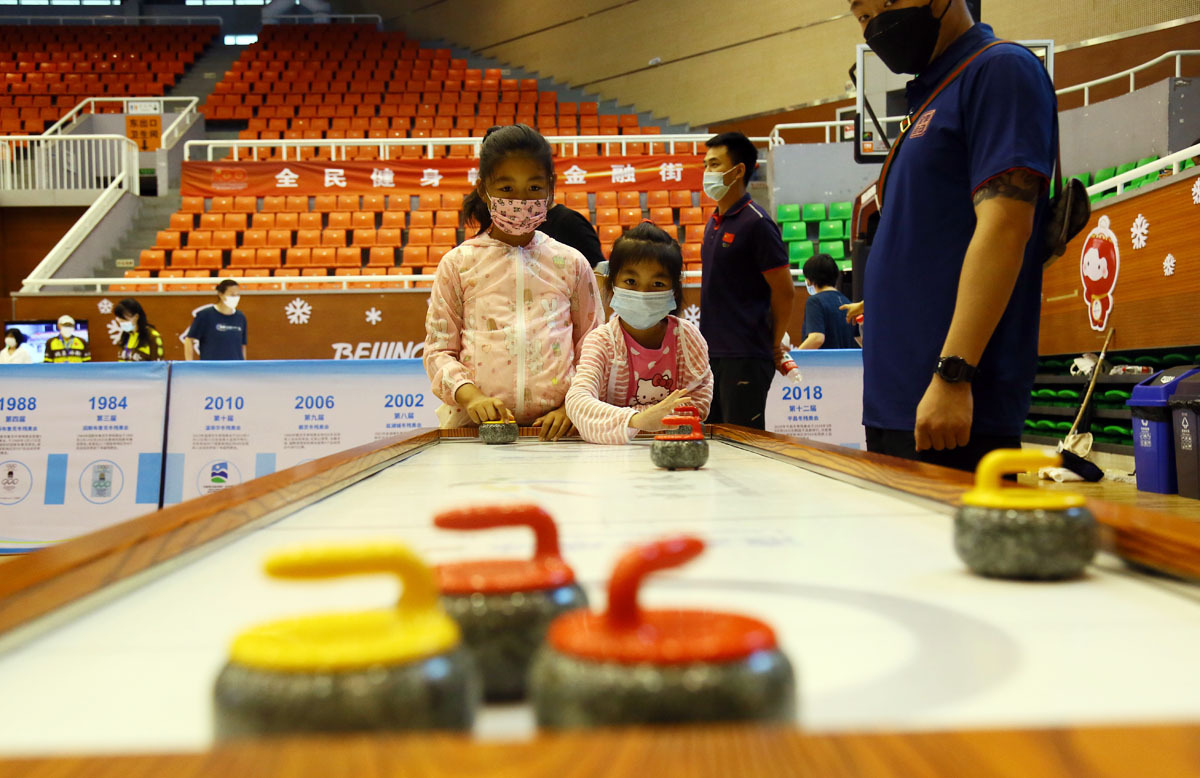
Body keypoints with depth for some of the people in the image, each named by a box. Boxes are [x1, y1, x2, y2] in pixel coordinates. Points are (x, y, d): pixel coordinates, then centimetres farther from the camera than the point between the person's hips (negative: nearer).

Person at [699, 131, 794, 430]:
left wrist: (773, 345, -3)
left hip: (746, 358, -8)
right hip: (712, 353, 8)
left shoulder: (756, 223, -12)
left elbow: (784, 291, -11)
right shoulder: (714, 222, 13)